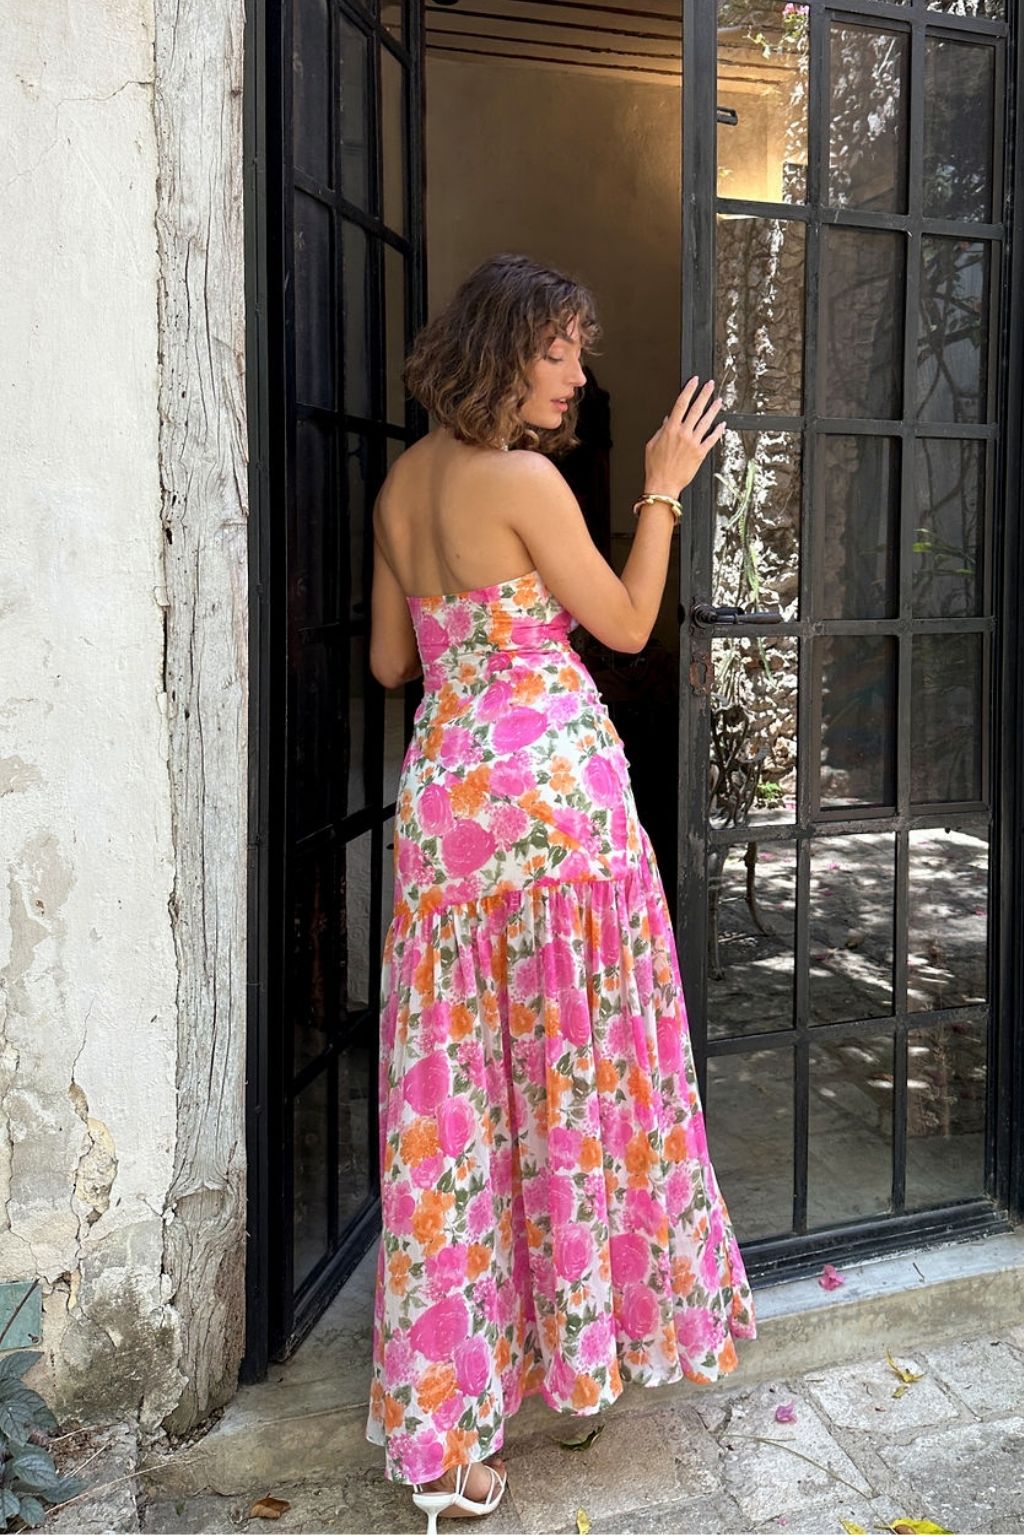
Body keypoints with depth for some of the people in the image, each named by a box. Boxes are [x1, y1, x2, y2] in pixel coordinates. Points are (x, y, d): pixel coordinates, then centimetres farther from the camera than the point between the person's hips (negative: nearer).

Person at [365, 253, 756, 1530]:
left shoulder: (401, 482, 11)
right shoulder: (522, 479, -10)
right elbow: (627, 625, -2)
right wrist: (664, 488, 5)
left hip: (439, 788, 7)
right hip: (551, 784, -6)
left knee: (455, 1086, 10)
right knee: (576, 1063, 10)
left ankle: (443, 1416, 19)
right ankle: (583, 1329, 29)